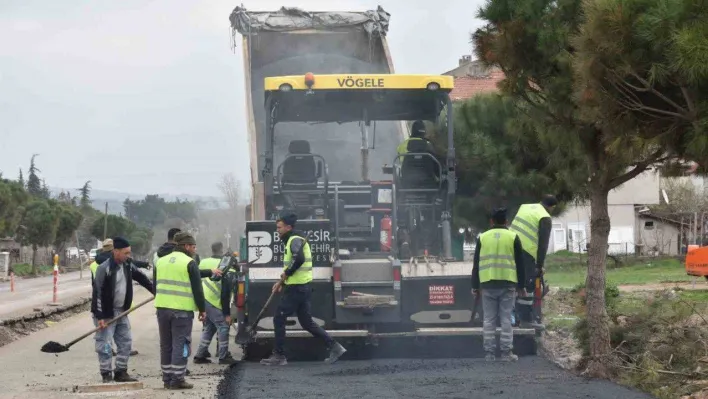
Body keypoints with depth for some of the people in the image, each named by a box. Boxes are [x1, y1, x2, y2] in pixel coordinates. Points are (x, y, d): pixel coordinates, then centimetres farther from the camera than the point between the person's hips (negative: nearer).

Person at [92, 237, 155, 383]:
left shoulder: (128, 266, 4)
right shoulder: (104, 269, -18)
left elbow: (141, 278, 21)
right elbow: (98, 293, -19)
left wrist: (155, 291, 22)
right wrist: (100, 317, -21)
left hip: (122, 311, 8)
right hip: (106, 313, -8)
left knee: (125, 342, 10)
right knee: (105, 345, -4)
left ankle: (121, 372, 19)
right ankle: (106, 375, 2)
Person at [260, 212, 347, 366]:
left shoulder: (295, 240, -13)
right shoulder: (293, 240, 20)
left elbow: (299, 259, -31)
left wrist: (286, 274, -18)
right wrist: (282, 282, 17)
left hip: (297, 288, -10)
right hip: (302, 287, 10)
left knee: (279, 319, -3)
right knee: (306, 321, 11)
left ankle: (279, 356, 2)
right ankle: (334, 347, 8)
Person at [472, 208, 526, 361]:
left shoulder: (482, 237, 7)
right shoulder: (513, 237, 3)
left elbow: (476, 264, 9)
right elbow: (519, 264, 5)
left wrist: (475, 286, 13)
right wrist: (521, 286, 11)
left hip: (487, 284, 1)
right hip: (507, 284, -1)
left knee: (489, 320, 5)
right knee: (506, 319, 2)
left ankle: (489, 353, 4)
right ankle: (506, 353, 0)